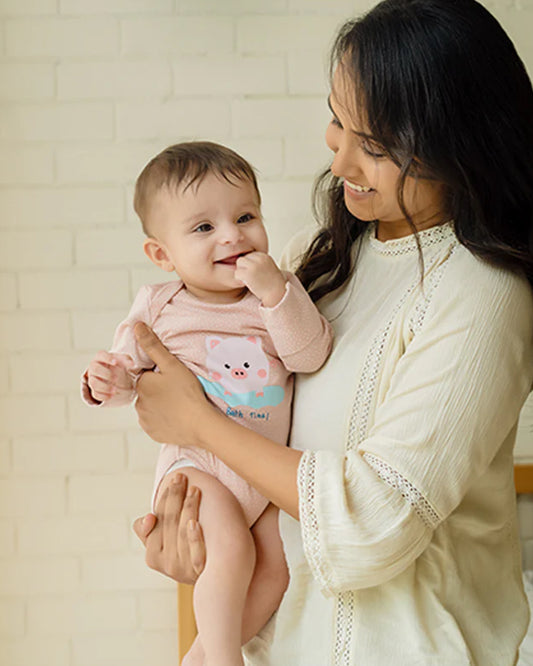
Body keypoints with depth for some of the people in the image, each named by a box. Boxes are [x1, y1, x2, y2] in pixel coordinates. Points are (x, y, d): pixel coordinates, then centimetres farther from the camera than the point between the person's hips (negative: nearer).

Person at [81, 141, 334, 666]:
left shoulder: (281, 292, -3)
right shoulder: (158, 307, -6)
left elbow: (312, 355, -16)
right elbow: (130, 366, 4)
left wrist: (277, 293, -27)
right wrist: (109, 382, -19)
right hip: (196, 463, -3)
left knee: (276, 566, -5)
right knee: (232, 549, -24)